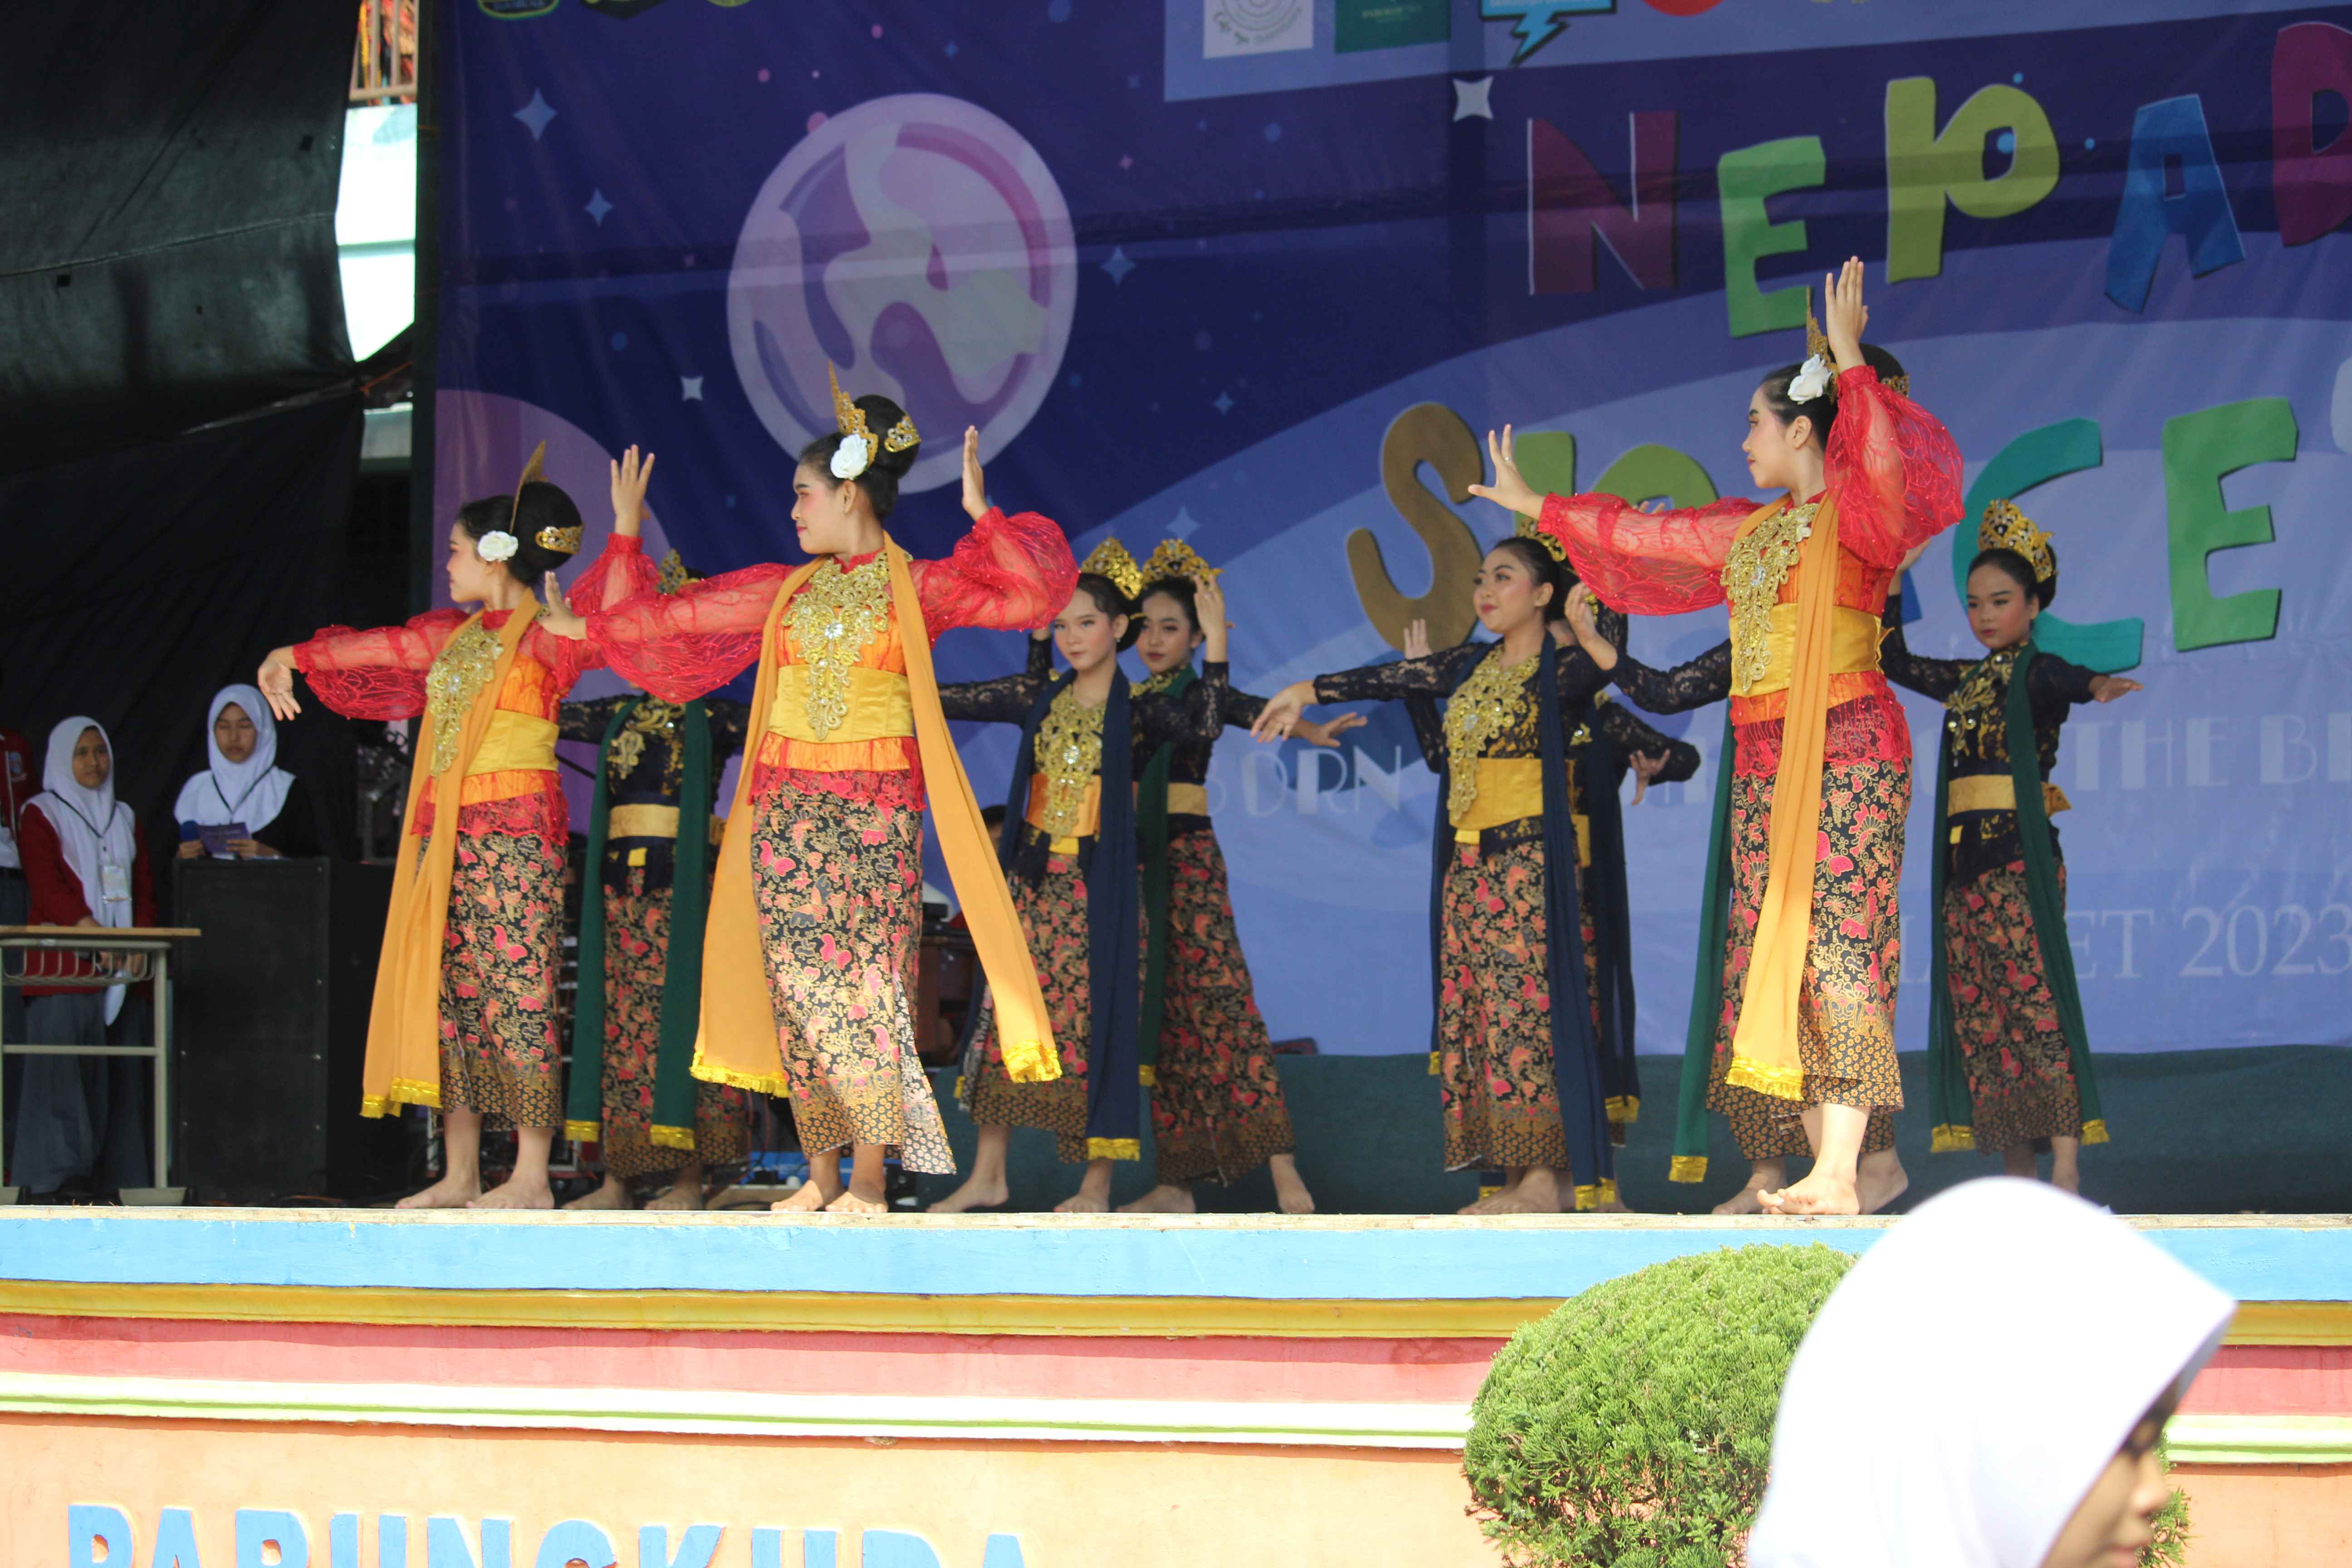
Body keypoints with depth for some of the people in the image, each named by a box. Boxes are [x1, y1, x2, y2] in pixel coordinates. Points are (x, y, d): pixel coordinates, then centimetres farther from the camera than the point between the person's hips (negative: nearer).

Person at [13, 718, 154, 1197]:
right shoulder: (42, 814, 4)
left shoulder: (125, 820, 21)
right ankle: (54, 1172, -13)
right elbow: (46, 888, -8)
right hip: (64, 967, -5)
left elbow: (144, 890, 16)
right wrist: (95, 933, -20)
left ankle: (113, 1173, 1)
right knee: (60, 1063, -11)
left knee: (118, 1072, 0)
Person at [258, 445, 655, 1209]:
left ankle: (532, 1175, -8)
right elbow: (372, 648, 30)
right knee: (447, 993, 6)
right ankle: (460, 1174, 9)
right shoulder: (451, 635, 18)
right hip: (445, 832, 8)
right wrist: (295, 657, 38)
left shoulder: (544, 632, -5)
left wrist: (626, 531, -31)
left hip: (514, 833, -8)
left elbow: (605, 615, -23)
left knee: (517, 994, -9)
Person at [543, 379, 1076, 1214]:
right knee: (797, 981, 0)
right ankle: (821, 1168, 5)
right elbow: (684, 613, 20)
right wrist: (590, 628, 23)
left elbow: (1031, 590, -8)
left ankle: (869, 1175, -4)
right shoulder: (784, 591, 14)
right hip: (787, 809, 4)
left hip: (876, 811, -4)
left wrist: (982, 516, -16)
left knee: (865, 981, -7)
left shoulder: (919, 588, 2)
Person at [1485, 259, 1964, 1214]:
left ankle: (1839, 1173, -19)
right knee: (1777, 954, 2)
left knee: (1836, 948, -14)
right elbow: (1638, 534, 30)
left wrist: (1850, 359, -31)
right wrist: (1535, 507, 38)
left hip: (1846, 756, -8)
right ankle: (1825, 1167, 3)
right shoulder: (1746, 533, 19)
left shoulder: (1856, 518, -4)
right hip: (1765, 762, 8)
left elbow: (1888, 470, -27)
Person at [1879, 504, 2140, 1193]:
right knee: (1976, 1010, 4)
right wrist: (1892, 582, 21)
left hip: (2021, 856, -8)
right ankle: (2015, 1177, 7)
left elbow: (2063, 678, -25)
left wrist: (2096, 684, -49)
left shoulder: (2035, 672, -3)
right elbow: (1896, 661, 30)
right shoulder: (1968, 681, 18)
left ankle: (2066, 1170, -20)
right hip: (1963, 859, 8)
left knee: (2034, 1000, -15)